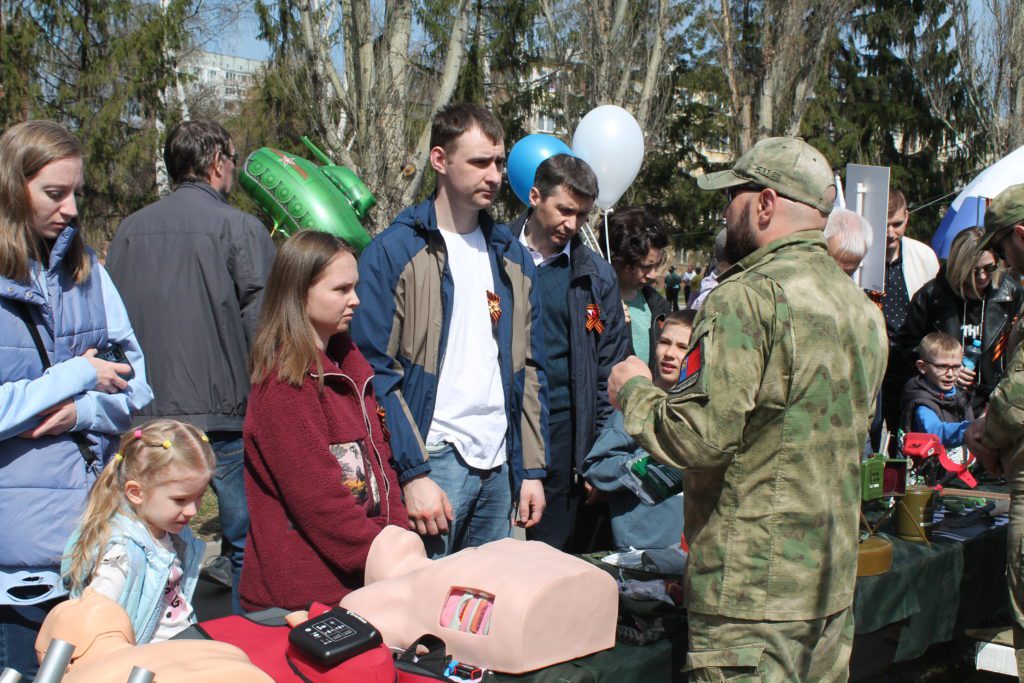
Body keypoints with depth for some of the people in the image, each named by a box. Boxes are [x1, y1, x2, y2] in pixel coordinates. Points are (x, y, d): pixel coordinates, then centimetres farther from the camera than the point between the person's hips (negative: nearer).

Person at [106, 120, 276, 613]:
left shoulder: (129, 230, 8)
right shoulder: (239, 227, -8)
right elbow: (262, 324, -12)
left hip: (148, 418, 5)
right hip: (223, 412, -5)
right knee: (246, 542, 7)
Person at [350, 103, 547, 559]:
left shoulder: (513, 257, 13)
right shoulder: (394, 252, -5)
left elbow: (530, 368, 15)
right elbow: (374, 371, -10)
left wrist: (533, 468, 9)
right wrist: (413, 473, -16)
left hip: (500, 465, 6)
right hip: (433, 461, -5)